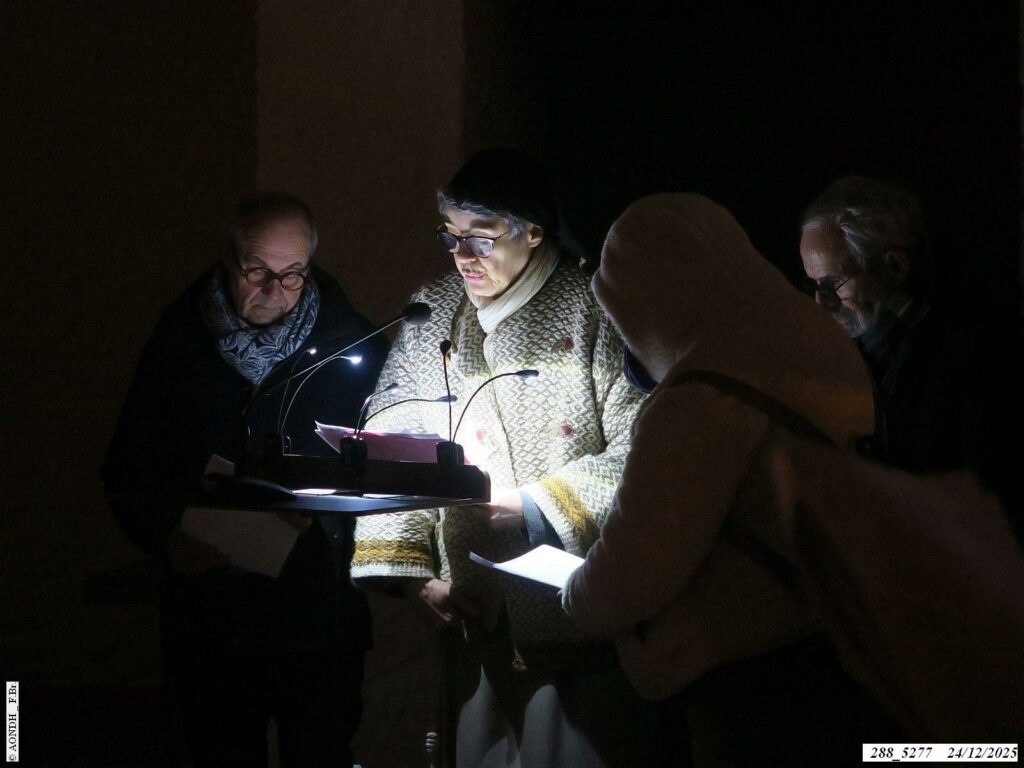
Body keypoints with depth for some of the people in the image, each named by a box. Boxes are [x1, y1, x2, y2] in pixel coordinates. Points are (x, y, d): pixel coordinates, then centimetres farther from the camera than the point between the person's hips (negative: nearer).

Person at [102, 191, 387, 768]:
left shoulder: (351, 343, 0)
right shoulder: (177, 346, 4)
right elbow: (128, 472, 8)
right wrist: (167, 536, -10)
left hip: (317, 617, -1)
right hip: (205, 608, 2)